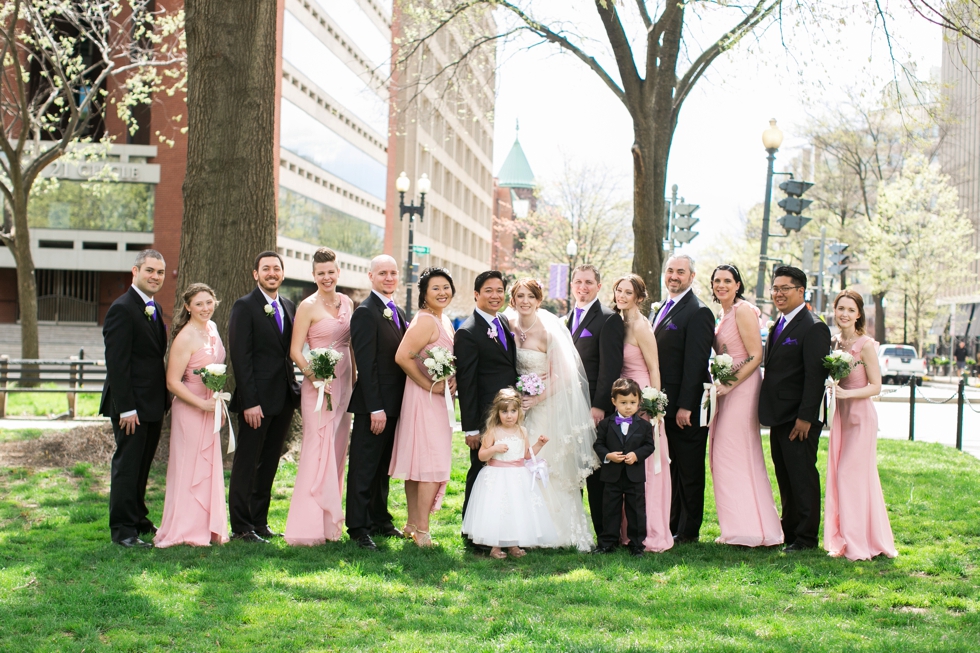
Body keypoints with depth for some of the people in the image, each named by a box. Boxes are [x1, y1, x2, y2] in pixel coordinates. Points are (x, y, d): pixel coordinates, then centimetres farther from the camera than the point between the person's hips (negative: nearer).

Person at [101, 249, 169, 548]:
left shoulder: (154, 309, 14)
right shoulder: (122, 309, -15)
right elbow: (116, 363, -19)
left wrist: (164, 399, 12)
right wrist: (126, 408, -21)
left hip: (153, 404, 9)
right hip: (132, 405, -9)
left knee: (142, 465, 16)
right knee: (127, 465, -1)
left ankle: (137, 518, 27)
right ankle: (123, 530, 6)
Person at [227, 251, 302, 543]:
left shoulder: (289, 307, 13)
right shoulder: (244, 307, -7)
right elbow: (240, 356, -12)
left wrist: (295, 388, 6)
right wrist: (249, 402, -17)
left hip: (284, 398, 6)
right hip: (257, 399, -6)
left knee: (269, 464, 12)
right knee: (246, 463, 2)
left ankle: (260, 521, 20)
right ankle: (241, 527, 9)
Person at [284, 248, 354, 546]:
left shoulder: (347, 303, 11)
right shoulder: (308, 306, -7)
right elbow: (295, 350, -10)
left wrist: (353, 380, 13)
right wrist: (314, 375, -24)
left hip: (344, 383, 7)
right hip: (319, 384, -6)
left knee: (337, 451, 11)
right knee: (319, 450, -10)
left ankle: (330, 518, 20)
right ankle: (310, 524, -6)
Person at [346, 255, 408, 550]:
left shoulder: (398, 313, 14)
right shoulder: (365, 313, -13)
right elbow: (366, 365, -18)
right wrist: (376, 408, -21)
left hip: (393, 404, 8)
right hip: (373, 406, -8)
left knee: (383, 466, 17)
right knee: (364, 468, -1)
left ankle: (380, 520, 28)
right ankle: (359, 528, 6)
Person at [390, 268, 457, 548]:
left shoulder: (445, 321, 14)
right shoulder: (425, 321, -17)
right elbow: (403, 356, -27)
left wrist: (453, 380, 5)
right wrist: (429, 385, -19)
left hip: (438, 399, 9)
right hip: (424, 399, -9)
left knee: (416, 462, 13)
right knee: (433, 462, -9)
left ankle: (413, 524, 20)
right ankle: (422, 530, -5)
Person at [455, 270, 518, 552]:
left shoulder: (505, 323, 12)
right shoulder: (467, 333, -12)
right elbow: (466, 383, -13)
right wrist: (470, 428, -15)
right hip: (486, 417, -7)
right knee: (481, 474, 2)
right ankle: (473, 537, 13)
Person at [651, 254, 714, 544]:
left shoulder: (698, 313, -12)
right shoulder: (662, 309, 16)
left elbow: (695, 363, -17)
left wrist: (685, 406, -21)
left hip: (686, 407, -8)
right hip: (664, 405, 8)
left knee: (689, 470, 1)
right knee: (671, 468, 14)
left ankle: (688, 531, 9)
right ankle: (671, 526, 22)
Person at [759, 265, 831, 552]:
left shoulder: (813, 328, -12)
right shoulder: (778, 325, 16)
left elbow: (815, 376, -17)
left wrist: (805, 417, -21)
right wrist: (767, 410, 13)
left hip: (799, 419, -9)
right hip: (778, 417, 9)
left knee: (803, 477, -1)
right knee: (785, 477, 15)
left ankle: (806, 537, 6)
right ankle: (788, 531, 24)